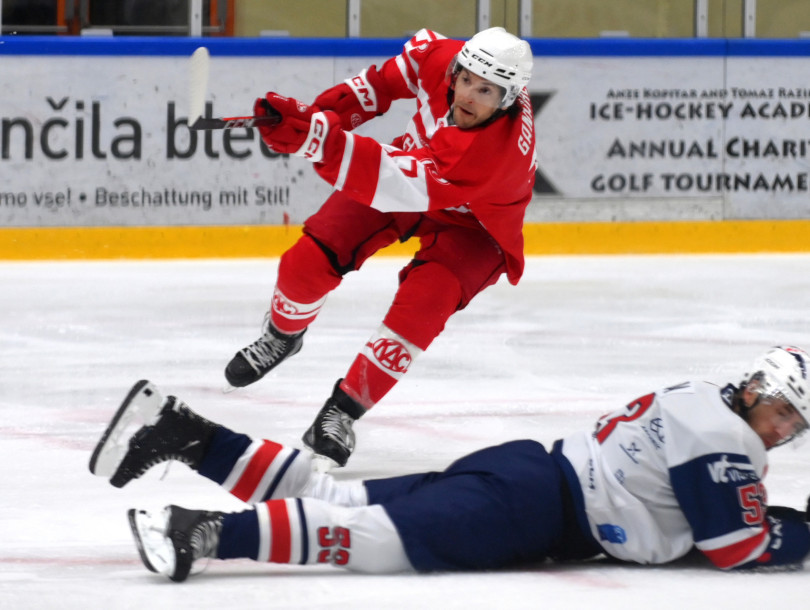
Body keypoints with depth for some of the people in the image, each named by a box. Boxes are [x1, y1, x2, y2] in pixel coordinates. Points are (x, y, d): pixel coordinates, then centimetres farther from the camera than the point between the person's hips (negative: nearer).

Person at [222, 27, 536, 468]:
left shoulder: (499, 148, -43)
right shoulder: (438, 57, -26)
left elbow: (401, 184, -50)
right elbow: (394, 74, 1)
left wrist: (312, 136, -58)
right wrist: (334, 106, -10)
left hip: (471, 225, -5)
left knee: (420, 307, -28)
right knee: (308, 262, -6)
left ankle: (342, 412, -10)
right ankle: (282, 335, 28)